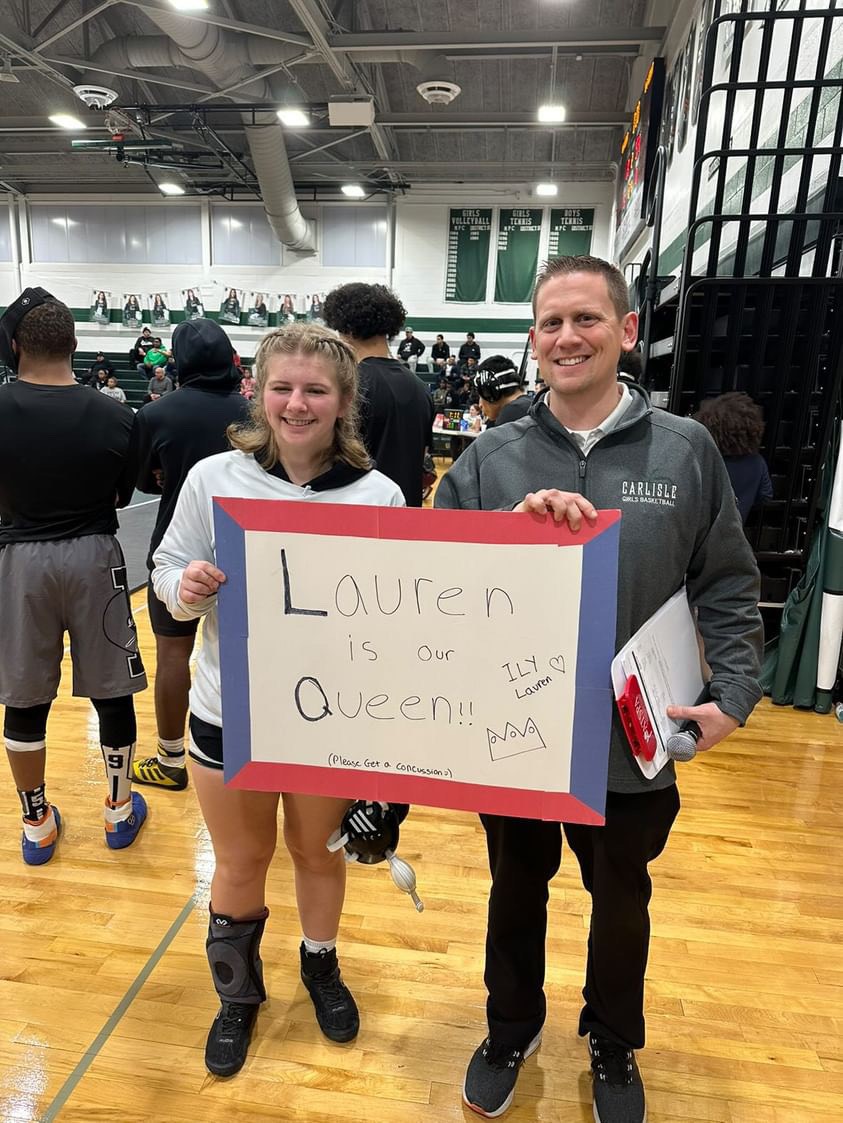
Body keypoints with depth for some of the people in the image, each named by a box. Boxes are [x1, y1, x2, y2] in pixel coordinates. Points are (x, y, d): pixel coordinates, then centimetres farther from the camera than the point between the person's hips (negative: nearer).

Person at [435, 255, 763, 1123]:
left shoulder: (686, 450, -6)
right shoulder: (492, 457, -6)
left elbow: (728, 588, -1)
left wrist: (734, 694, -9)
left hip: (632, 741, 0)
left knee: (620, 904, 23)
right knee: (516, 893, 23)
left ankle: (613, 1047, 53)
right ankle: (511, 1030, 52)